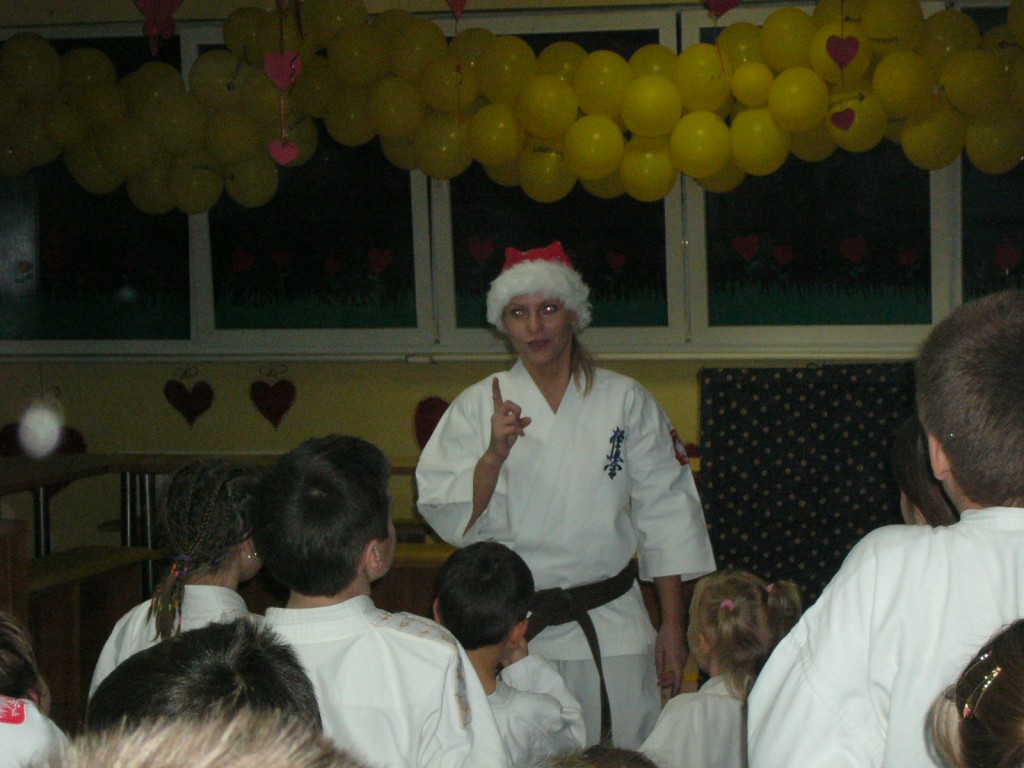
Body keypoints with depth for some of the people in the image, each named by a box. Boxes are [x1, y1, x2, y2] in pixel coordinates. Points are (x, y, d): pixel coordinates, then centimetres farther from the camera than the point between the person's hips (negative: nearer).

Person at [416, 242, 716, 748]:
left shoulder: (625, 402, 4)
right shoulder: (478, 407, 3)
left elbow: (664, 515, 5)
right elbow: (447, 518, -4)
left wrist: (672, 628, 4)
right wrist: (494, 455, -20)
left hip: (613, 628, 0)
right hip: (512, 630, 0)